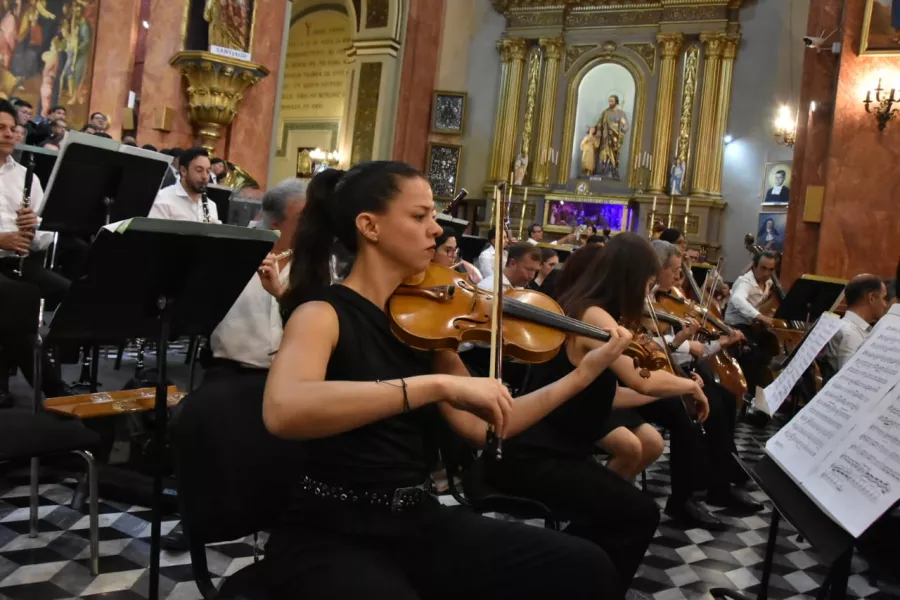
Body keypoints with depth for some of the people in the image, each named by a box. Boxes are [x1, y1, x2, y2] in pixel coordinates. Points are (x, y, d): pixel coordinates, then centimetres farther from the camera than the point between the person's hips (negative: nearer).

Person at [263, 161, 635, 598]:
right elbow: (282, 411, -34)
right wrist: (440, 384, -38)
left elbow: (481, 427, 4)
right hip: (329, 535, -6)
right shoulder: (323, 313, -12)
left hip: (416, 519, 6)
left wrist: (583, 373, 0)